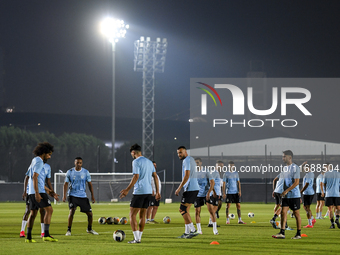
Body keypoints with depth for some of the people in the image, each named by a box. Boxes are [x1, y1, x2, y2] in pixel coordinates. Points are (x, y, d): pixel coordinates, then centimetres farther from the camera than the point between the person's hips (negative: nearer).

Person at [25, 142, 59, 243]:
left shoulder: (35, 161, 23)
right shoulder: (39, 162, -8)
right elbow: (35, 177, -19)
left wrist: (49, 192, 25)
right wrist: (37, 193, -25)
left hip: (32, 192, 10)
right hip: (38, 191, -10)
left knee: (33, 213, 10)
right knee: (49, 210, -10)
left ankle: (28, 237, 8)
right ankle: (46, 235, -18)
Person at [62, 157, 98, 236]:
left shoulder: (86, 172, 2)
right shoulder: (69, 172, -1)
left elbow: (90, 184, 8)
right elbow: (66, 184, 0)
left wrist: (92, 196, 2)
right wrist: (64, 195, -11)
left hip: (83, 196, 2)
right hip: (73, 195, -2)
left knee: (90, 213, 2)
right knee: (72, 211, -23)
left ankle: (89, 229, 27)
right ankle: (69, 230, -15)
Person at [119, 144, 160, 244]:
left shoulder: (136, 161, -7)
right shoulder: (149, 162, 17)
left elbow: (136, 177, -16)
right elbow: (155, 177, 15)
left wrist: (127, 190, -16)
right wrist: (157, 192, 18)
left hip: (139, 191, -8)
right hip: (149, 192, 8)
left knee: (132, 214, -4)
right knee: (142, 215, 13)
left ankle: (136, 238, -12)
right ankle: (139, 237, 13)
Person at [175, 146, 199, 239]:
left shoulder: (187, 160, -10)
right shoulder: (191, 159, 21)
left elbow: (187, 176, -19)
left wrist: (179, 188, -18)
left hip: (190, 189, -10)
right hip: (194, 188, 10)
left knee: (182, 210, -9)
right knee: (186, 210, 13)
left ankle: (193, 230, -14)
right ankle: (187, 232, 14)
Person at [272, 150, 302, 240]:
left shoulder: (295, 168, -11)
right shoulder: (285, 168, 12)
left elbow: (296, 182, -18)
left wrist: (286, 191, -21)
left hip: (294, 195, -7)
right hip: (285, 195, 7)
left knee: (296, 214, 1)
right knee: (283, 212, -2)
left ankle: (298, 234, 8)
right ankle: (282, 233, -5)